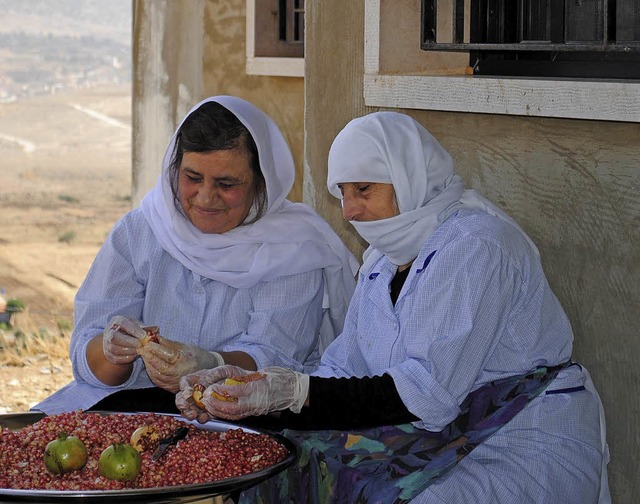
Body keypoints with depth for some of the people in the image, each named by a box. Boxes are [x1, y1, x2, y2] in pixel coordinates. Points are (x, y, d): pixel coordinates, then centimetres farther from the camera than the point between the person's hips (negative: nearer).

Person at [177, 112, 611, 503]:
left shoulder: (473, 244, -16)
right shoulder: (383, 259, 12)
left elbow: (428, 392, -24)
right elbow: (343, 374, 7)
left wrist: (292, 393, -27)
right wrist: (246, 386, -9)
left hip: (525, 449, -8)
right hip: (441, 441, 8)